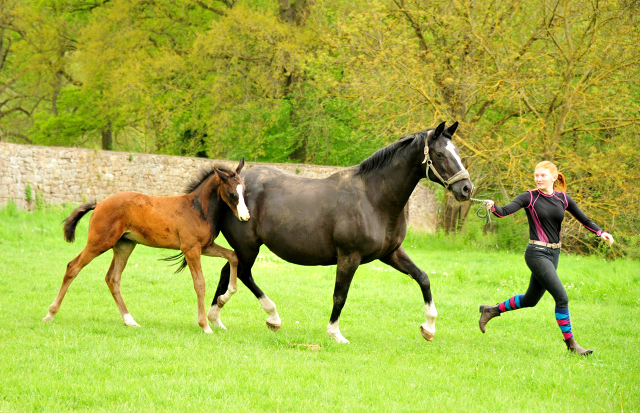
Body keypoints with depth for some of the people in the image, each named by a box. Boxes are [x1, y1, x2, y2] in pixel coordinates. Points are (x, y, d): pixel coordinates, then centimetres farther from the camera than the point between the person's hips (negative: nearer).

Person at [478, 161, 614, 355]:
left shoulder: (562, 199, 6)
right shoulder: (529, 197, -7)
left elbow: (584, 219, 7)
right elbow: (505, 211, -17)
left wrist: (600, 232, -10)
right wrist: (493, 207, -40)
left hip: (554, 254, 6)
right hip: (537, 253, -6)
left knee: (530, 300, 16)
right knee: (561, 297, -13)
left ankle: (491, 310, 36)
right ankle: (570, 343, 0)